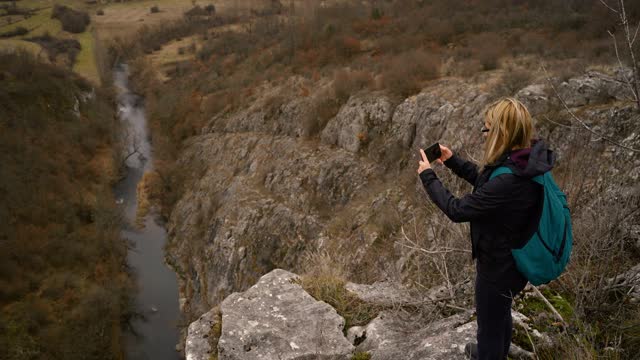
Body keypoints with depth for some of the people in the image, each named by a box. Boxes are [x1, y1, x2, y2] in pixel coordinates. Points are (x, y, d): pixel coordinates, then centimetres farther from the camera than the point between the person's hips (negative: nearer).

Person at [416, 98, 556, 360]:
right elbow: (484, 181, 8)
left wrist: (428, 176, -15)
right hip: (511, 257, 9)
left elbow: (457, 210, -28)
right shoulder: (525, 160, -10)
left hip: (498, 265, -9)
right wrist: (452, 160, 4)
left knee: (490, 323, 19)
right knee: (500, 313, 34)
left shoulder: (508, 181, -39)